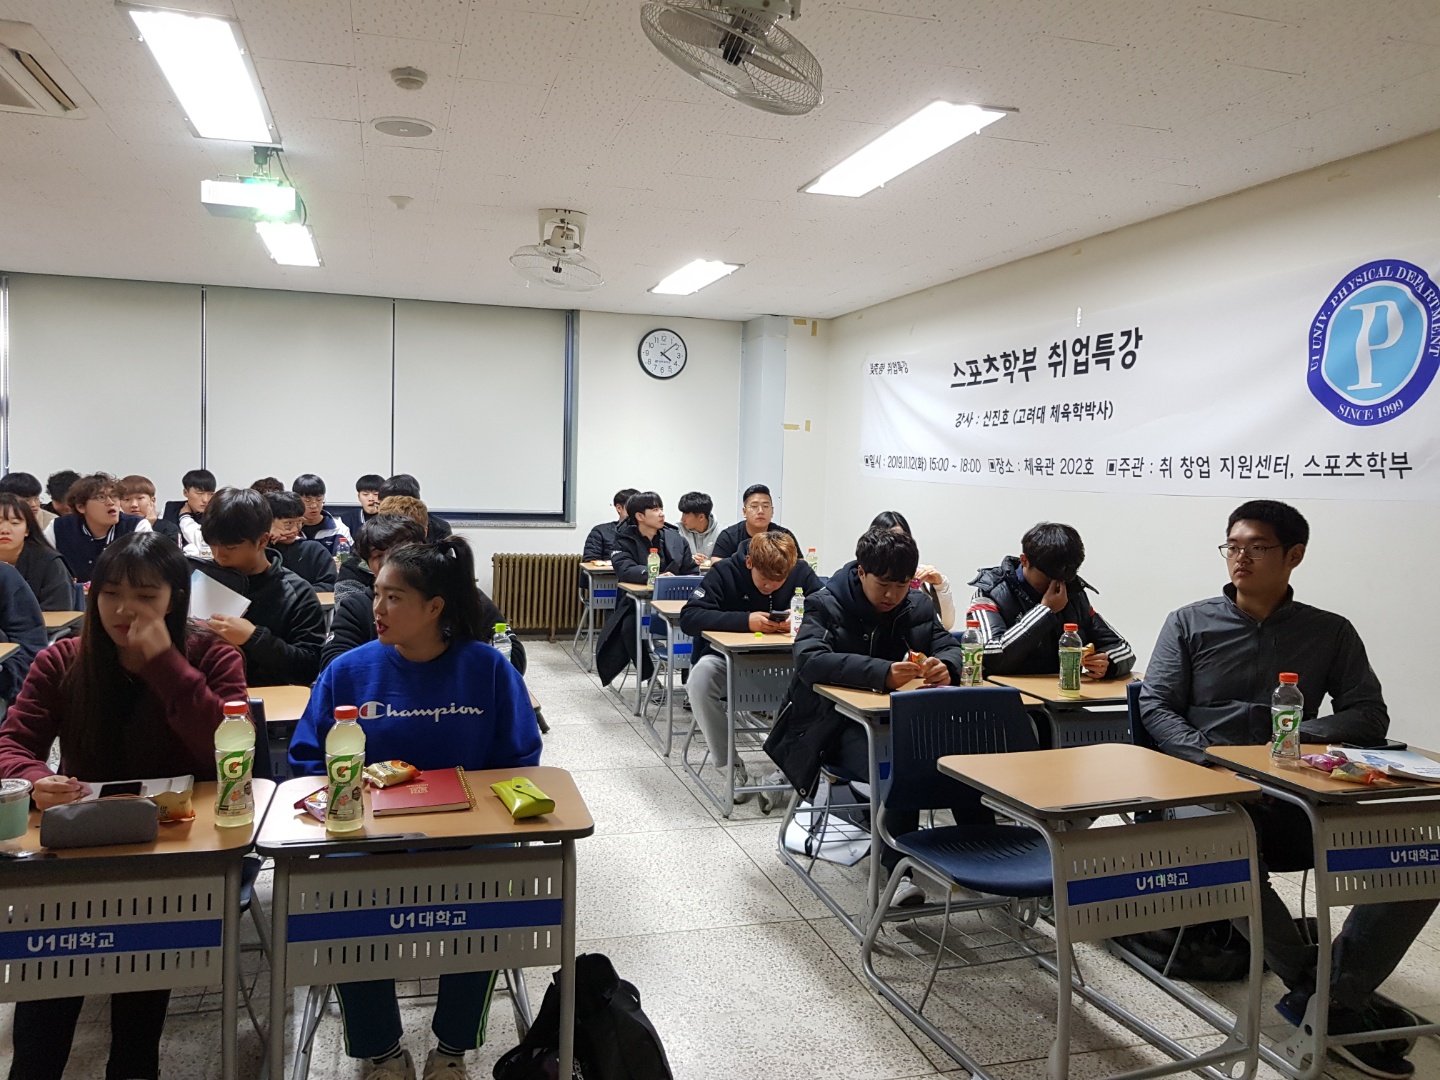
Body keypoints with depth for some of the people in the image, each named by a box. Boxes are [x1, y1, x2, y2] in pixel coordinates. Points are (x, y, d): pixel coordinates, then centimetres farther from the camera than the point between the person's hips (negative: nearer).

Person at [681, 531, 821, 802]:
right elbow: (688, 617, -22)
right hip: (727, 658, -2)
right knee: (702, 673, -35)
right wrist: (745, 620, -31)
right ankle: (730, 766, -20)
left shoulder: (801, 572, -6)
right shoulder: (725, 572, -13)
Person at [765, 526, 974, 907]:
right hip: (838, 724, -5)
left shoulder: (917, 604, 10)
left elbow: (948, 645, 9)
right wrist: (881, 673, -39)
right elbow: (809, 660, -24)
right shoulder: (826, 605, -7)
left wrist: (945, 667, -20)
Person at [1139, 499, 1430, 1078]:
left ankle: (1325, 999, -13)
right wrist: (1212, 759, -14)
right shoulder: (1189, 624, 9)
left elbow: (1369, 718, 7)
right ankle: (1326, 991, -14)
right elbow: (1155, 708, 2)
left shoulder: (1331, 632, 14)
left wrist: (1299, 735, -12)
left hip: (1299, 798, 2)